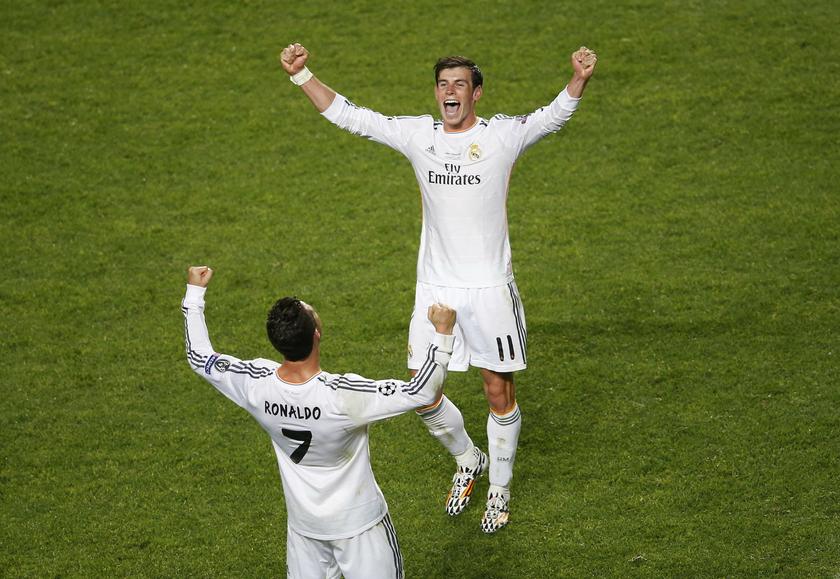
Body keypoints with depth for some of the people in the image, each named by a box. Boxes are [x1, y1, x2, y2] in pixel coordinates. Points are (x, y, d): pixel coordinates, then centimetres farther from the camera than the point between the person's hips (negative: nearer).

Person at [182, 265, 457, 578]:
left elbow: (200, 359, -1)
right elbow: (422, 392, -29)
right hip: (358, 522, -4)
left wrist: (194, 292, 7)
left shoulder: (257, 383, -20)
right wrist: (443, 333, -21)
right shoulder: (342, 395, -33)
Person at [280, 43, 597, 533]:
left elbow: (555, 115, -22)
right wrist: (301, 74, -4)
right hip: (435, 288, 3)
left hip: (491, 289, -3)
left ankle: (500, 490, 28)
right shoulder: (418, 135, 3)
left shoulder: (503, 135, -7)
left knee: (500, 394, 7)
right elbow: (348, 116, 5)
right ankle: (469, 461, 35)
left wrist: (579, 80, -42)